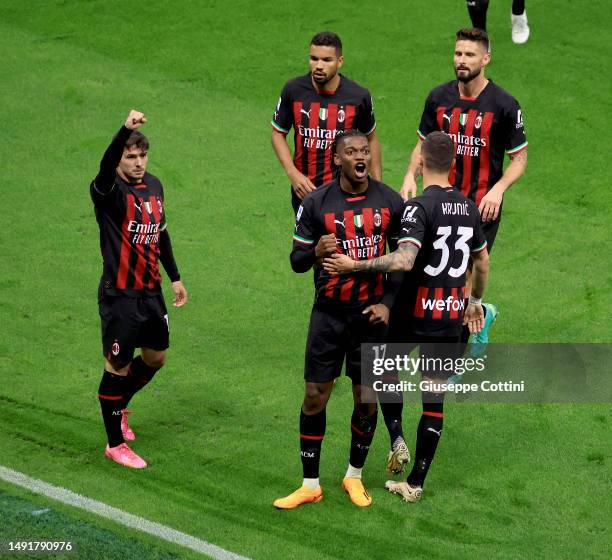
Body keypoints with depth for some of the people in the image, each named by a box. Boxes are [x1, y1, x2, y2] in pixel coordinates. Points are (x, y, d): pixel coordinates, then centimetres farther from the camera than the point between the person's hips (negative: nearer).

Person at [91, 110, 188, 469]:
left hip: (151, 291, 7)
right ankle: (115, 445, 16)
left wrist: (175, 277, 22)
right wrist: (126, 130, -57)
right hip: (120, 296, -7)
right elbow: (107, 166, -41)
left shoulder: (154, 186, 6)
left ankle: (119, 408, 44)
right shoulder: (110, 192, -17)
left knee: (155, 358, 20)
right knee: (118, 367, 2)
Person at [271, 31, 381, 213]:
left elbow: (371, 138, 6)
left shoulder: (358, 96, -9)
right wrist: (292, 173, -9)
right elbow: (278, 133, 4)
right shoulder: (293, 90, -7)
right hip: (304, 188, 2)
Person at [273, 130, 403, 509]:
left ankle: (355, 476, 26)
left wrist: (387, 303, -4)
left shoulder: (391, 202, -1)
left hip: (371, 314, 1)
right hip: (329, 312, -1)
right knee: (315, 395, 0)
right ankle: (310, 485, 12)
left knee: (367, 398, 7)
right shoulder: (316, 203, -5)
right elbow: (297, 261, -1)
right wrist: (316, 252, -24)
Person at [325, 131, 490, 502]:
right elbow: (483, 262, 18)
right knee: (434, 399, 6)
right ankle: (416, 483, 10)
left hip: (415, 311, -5)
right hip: (452, 315, 5)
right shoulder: (468, 207, 5)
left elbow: (404, 260, -30)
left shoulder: (420, 207, -16)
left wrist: (354, 266, -25)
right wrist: (476, 301, 33)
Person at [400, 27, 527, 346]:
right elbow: (423, 143, 15)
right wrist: (411, 176, -5)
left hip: (482, 207, -4)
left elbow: (519, 158, -2)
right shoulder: (438, 98, 2)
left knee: (465, 277, -6)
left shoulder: (504, 105, -9)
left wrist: (498, 190, -20)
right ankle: (482, 314, 36)